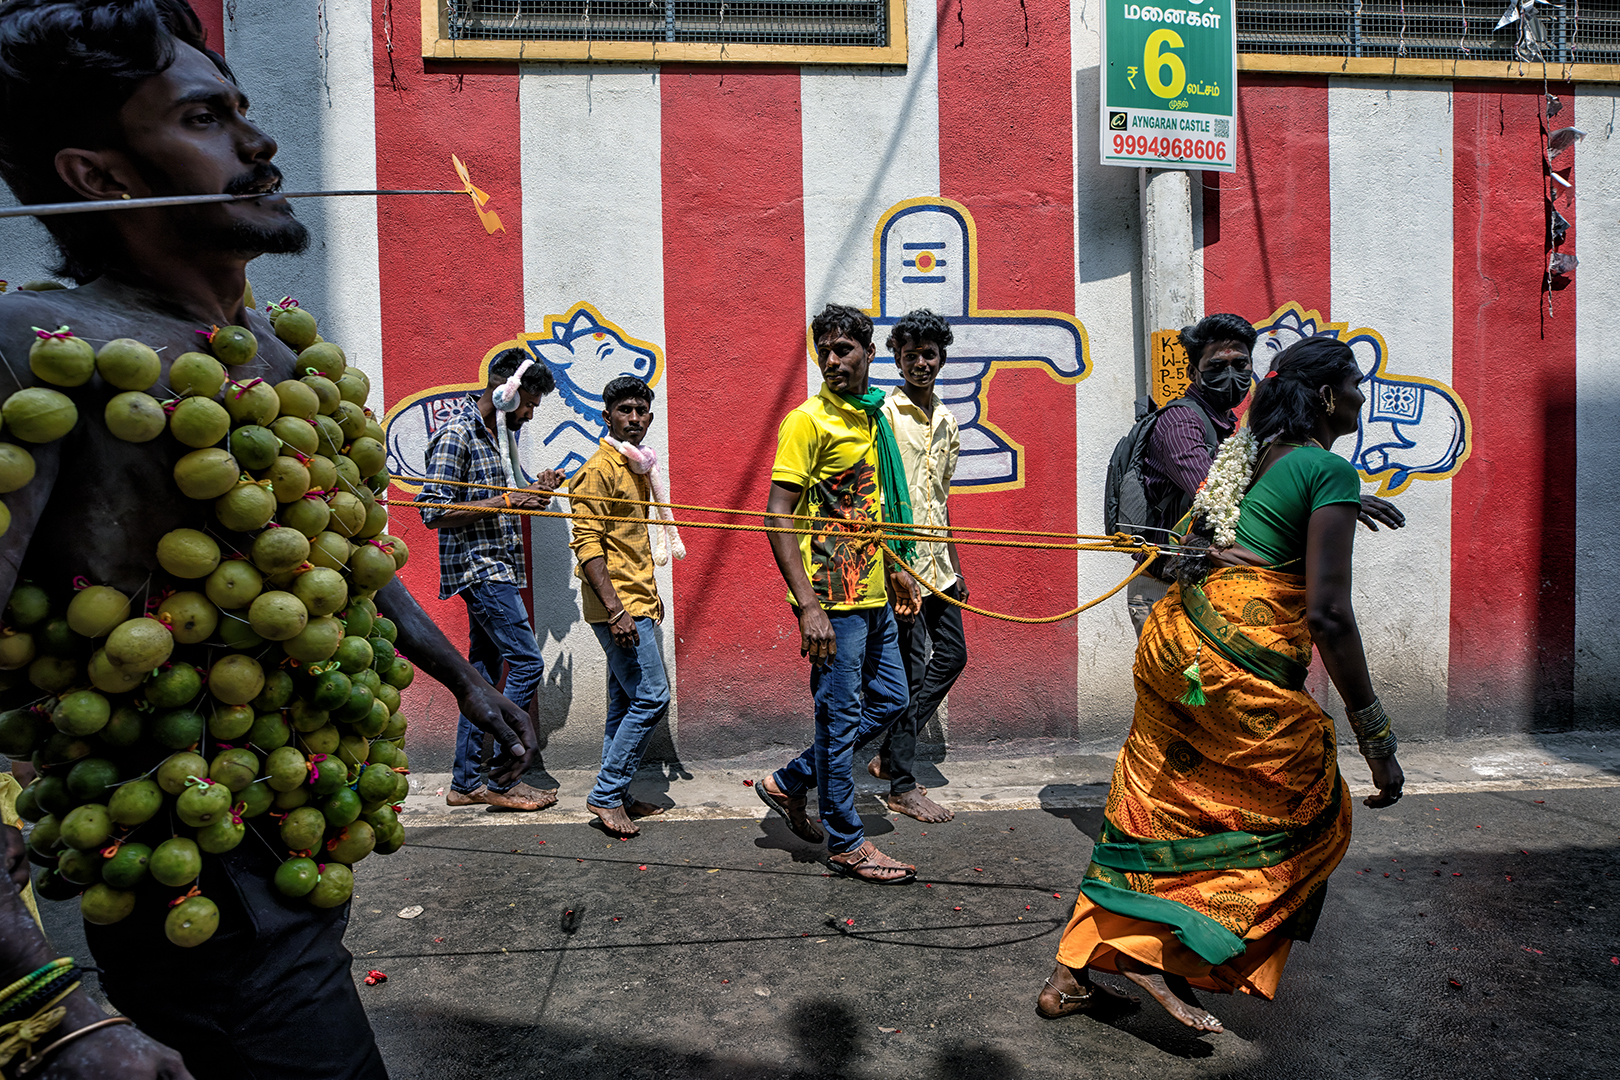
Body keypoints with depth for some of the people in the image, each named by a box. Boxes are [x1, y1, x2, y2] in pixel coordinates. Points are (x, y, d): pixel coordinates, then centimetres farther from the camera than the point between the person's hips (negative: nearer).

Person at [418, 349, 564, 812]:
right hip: (478, 566, -10)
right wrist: (506, 501, -18)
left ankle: (467, 782, 18)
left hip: (495, 570, 10)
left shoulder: (492, 434, 17)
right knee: (526, 662, -10)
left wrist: (531, 492, 7)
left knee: (484, 670, 10)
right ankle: (501, 780, -1)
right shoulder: (455, 434, -12)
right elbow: (434, 512, -18)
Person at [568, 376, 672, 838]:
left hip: (636, 605, 9)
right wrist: (616, 609, -23)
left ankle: (614, 795, 22)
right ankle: (606, 794, 2)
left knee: (626, 702, 13)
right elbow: (587, 544, -18)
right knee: (652, 697, -9)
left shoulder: (637, 469, 17)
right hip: (618, 608, -9)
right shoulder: (599, 470, -11)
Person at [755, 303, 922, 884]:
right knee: (841, 715, 2)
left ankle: (789, 782, 27)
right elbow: (779, 518, -17)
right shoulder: (808, 421, -11)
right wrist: (808, 605, -23)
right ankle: (846, 842, 19)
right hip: (833, 599, -8)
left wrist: (894, 568, 20)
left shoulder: (873, 416, 13)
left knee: (890, 700, 16)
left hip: (872, 594, 9)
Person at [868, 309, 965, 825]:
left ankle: (890, 755, 24)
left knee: (952, 655, 12)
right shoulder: (883, 413, -8)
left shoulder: (945, 418, 15)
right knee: (910, 671, -2)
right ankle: (901, 786, 12)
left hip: (936, 563, 8)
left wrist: (954, 563, 19)